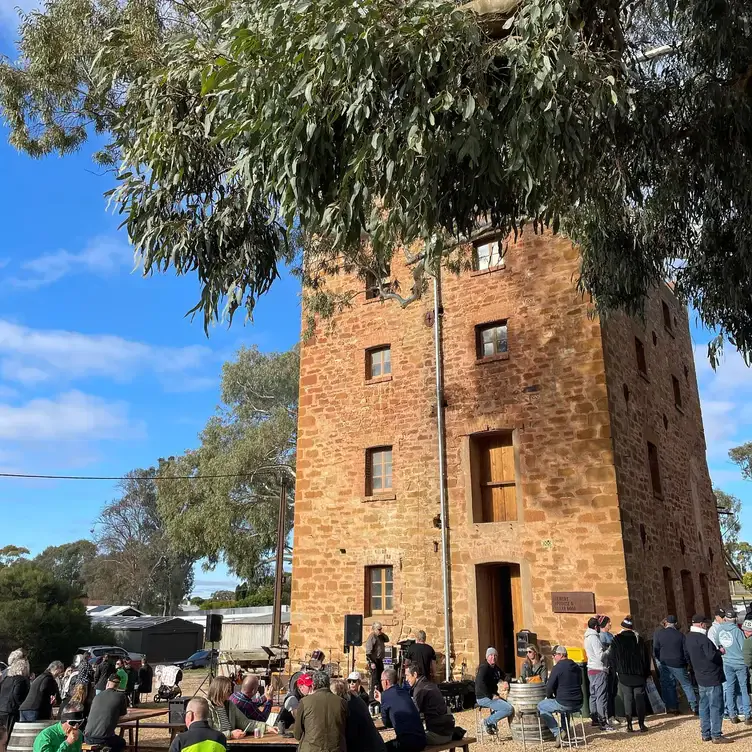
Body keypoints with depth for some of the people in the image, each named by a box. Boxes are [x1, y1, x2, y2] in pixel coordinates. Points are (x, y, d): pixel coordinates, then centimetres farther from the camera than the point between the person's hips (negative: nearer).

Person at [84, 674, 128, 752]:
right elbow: (123, 713, 12)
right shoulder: (121, 695, -3)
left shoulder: (97, 696, 9)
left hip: (88, 738, 4)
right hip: (104, 739, -4)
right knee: (121, 742, 27)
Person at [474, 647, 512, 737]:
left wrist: (506, 682, 3)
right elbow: (480, 684, -24)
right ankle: (488, 722, -6)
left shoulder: (496, 668, 14)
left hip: (492, 696, 9)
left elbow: (504, 676, 26)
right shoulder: (484, 668, -13)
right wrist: (491, 696, -22)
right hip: (484, 698, -9)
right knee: (509, 709, -17)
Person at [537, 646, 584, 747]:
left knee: (541, 706, 11)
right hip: (579, 704, 7)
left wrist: (549, 697, 9)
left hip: (565, 705, -7)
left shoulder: (558, 667, -13)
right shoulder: (576, 667, 10)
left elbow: (549, 686, -14)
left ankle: (557, 733, 2)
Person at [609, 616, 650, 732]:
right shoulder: (639, 639, 1)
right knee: (639, 699, 7)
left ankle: (629, 725, 3)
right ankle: (641, 724, 6)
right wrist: (646, 673, 12)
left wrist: (618, 670, 8)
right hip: (639, 675, 2)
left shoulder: (616, 640, -6)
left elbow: (612, 658, -5)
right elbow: (646, 657, 5)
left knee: (628, 699, 4)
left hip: (624, 675, -1)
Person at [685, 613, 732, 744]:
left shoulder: (688, 639, 9)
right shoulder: (702, 638, -20)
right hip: (712, 677, -9)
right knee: (716, 706, -2)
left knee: (704, 705, 13)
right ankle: (716, 735, 0)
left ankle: (706, 734, 19)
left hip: (700, 678, 9)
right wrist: (720, 651, -6)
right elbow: (712, 656, -25)